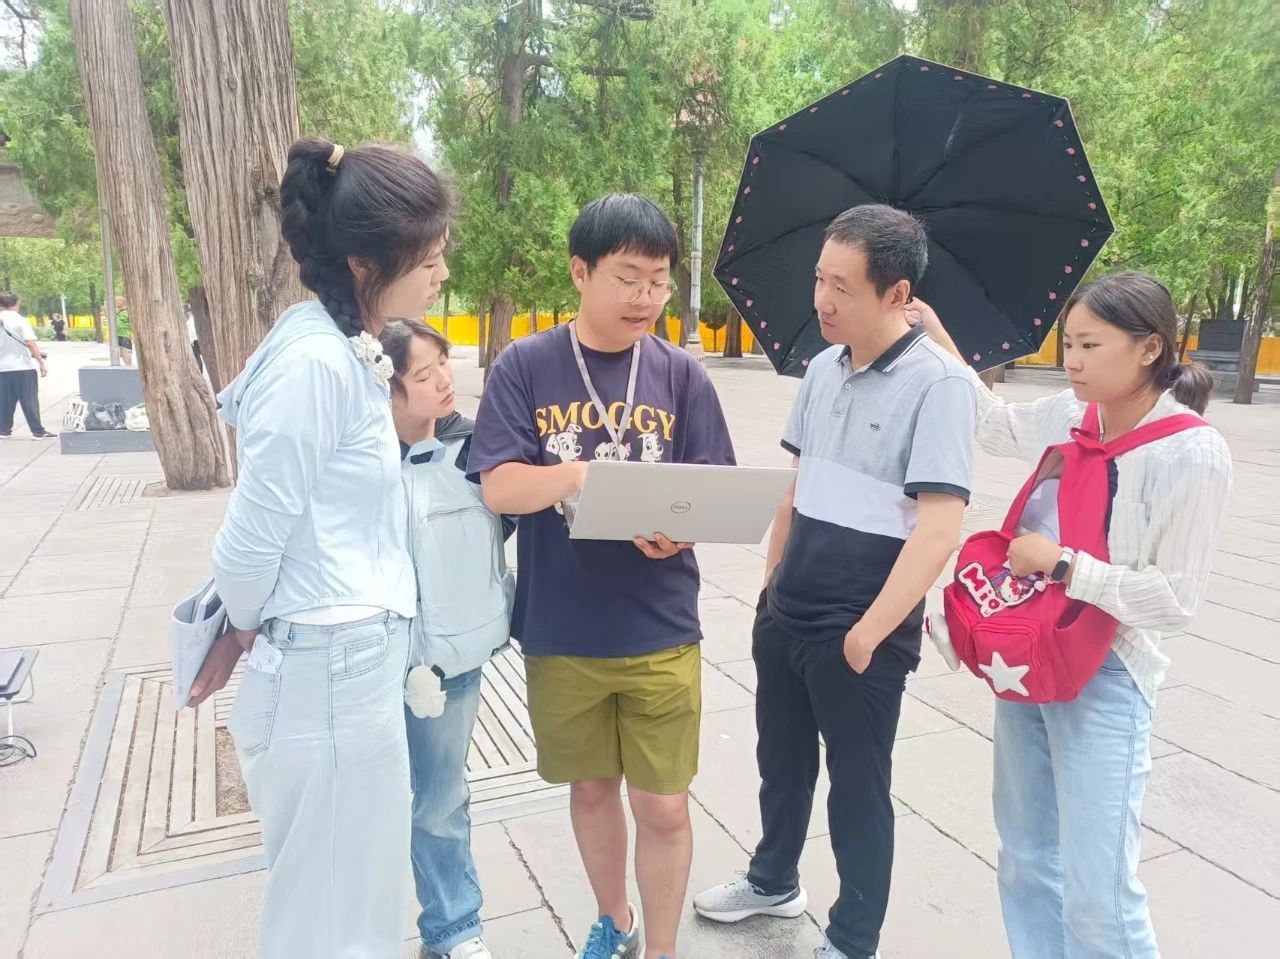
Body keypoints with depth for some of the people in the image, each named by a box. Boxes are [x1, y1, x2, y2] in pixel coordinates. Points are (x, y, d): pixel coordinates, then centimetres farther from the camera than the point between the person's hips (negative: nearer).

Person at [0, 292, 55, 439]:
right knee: (29, 401, 0)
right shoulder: (20, 320, -9)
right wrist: (41, 363, -15)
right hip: (23, 367, -5)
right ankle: (38, 431, 1)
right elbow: (30, 343, -17)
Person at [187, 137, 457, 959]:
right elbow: (251, 539, -18)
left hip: (365, 659, 9)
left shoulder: (353, 352, 8)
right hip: (333, 672, -9)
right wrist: (242, 634, -1)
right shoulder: (316, 363, -21)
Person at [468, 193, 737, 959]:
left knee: (664, 806, 8)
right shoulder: (525, 366, -4)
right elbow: (499, 487, -11)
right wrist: (586, 471, -29)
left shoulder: (682, 376, -2)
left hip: (661, 632, 0)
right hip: (560, 632, 1)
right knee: (592, 788, 20)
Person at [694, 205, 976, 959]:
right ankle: (775, 882, 49)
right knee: (781, 761, 23)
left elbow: (938, 528, -22)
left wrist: (868, 632, -20)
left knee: (858, 787, 12)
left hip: (862, 631, -7)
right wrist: (772, 580, 13)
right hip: (785, 614, 7)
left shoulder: (939, 382, -17)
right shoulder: (823, 369, 5)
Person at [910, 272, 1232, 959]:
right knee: (1026, 864, 18)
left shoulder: (1194, 453, -16)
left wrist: (1060, 562, -18)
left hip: (1104, 679, -6)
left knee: (1097, 897, -1)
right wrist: (941, 343, 15)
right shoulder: (1069, 415, 0)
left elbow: (1176, 600, -15)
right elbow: (996, 425, 22)